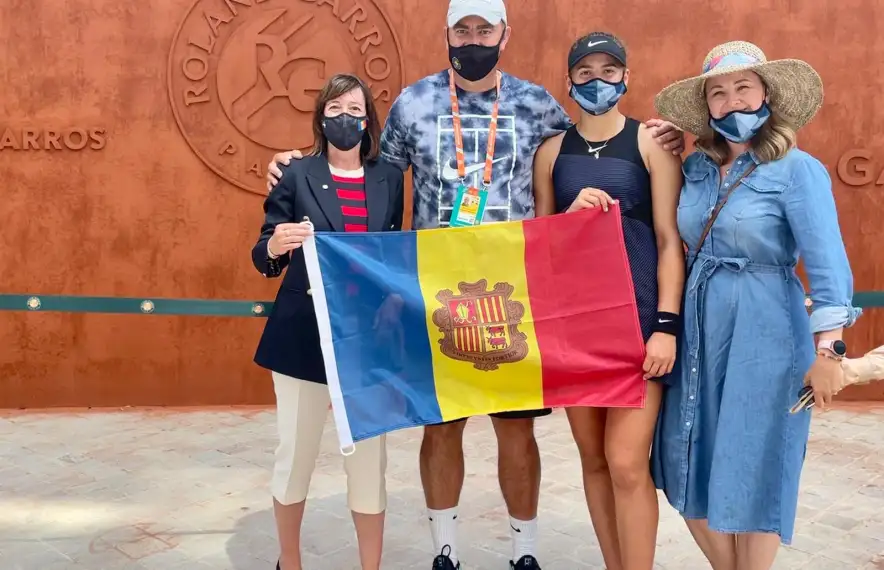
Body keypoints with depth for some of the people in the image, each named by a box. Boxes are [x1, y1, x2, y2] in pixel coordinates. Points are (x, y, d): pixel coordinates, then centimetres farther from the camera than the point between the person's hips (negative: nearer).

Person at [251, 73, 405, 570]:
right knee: (296, 455, 10)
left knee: (370, 461, 5)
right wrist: (275, 246, -24)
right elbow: (264, 260, -2)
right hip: (303, 337, -1)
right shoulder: (296, 176, 0)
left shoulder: (389, 178, 7)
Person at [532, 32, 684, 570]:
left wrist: (666, 325, -11)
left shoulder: (651, 143, 0)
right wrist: (571, 213, -9)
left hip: (638, 316, -3)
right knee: (593, 459, 10)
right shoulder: (552, 151, 9)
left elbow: (669, 239, -3)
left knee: (627, 464, -9)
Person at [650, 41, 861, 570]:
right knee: (691, 468, 12)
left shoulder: (798, 170, -10)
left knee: (753, 473, 6)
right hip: (700, 330, 6)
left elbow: (828, 263, -17)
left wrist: (828, 350, -22)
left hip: (765, 333, -5)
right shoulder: (694, 168, 6)